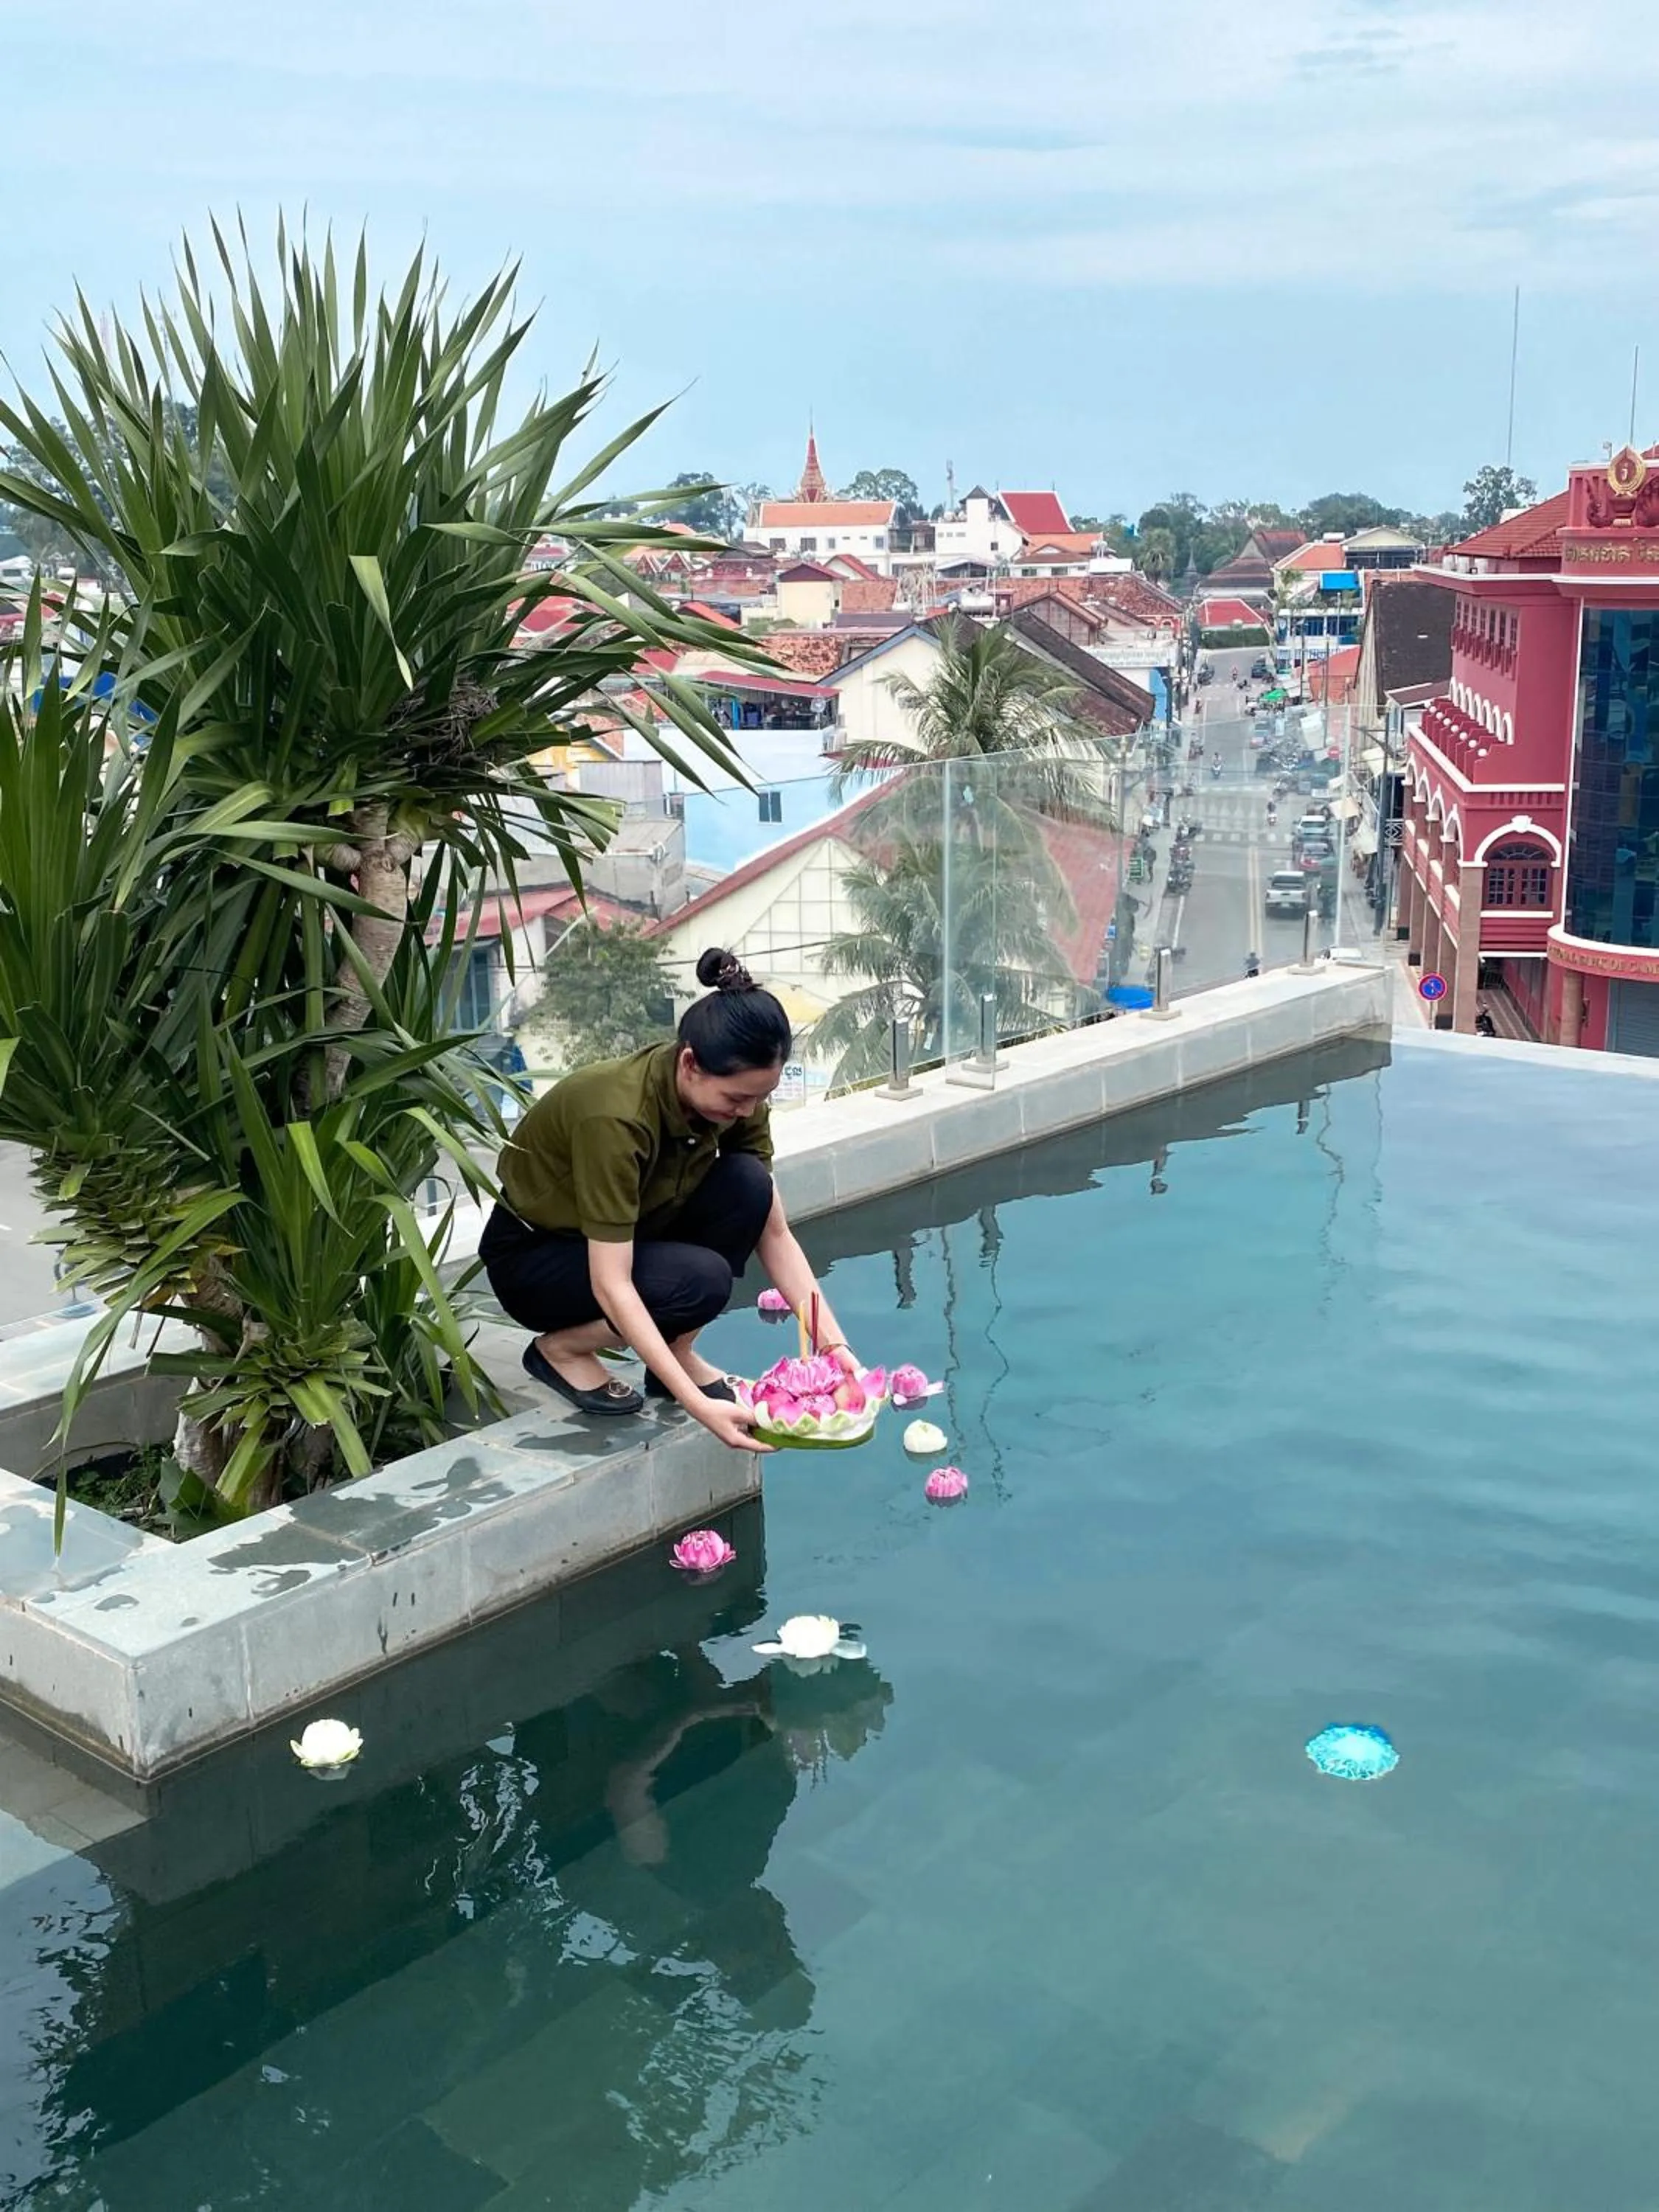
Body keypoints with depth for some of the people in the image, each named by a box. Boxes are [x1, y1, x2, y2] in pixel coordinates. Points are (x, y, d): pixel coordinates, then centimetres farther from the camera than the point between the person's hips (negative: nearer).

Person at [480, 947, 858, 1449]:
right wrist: (697, 1405, -43)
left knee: (748, 1184, -20)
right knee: (701, 1279, -31)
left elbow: (774, 1233, -9)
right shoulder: (617, 1115, -36)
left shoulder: (736, 1096, -16)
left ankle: (678, 1352, -4)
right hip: (533, 1256, -6)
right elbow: (611, 1286, -37)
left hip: (630, 1235, 6)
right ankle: (562, 1348, -5)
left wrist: (832, 1343, -21)